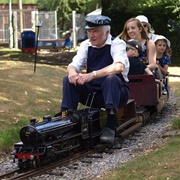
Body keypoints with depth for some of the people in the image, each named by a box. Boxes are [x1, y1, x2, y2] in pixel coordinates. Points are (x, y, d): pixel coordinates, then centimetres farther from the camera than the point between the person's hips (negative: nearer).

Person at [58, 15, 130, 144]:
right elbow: (73, 65, -2)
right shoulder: (86, 45, 6)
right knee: (68, 80, -14)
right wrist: (72, 72, -29)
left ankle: (110, 127, -41)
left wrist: (92, 75, -42)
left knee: (111, 79, -36)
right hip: (92, 92, 5)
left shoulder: (117, 44, -11)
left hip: (115, 92, -5)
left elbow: (119, 67, -31)